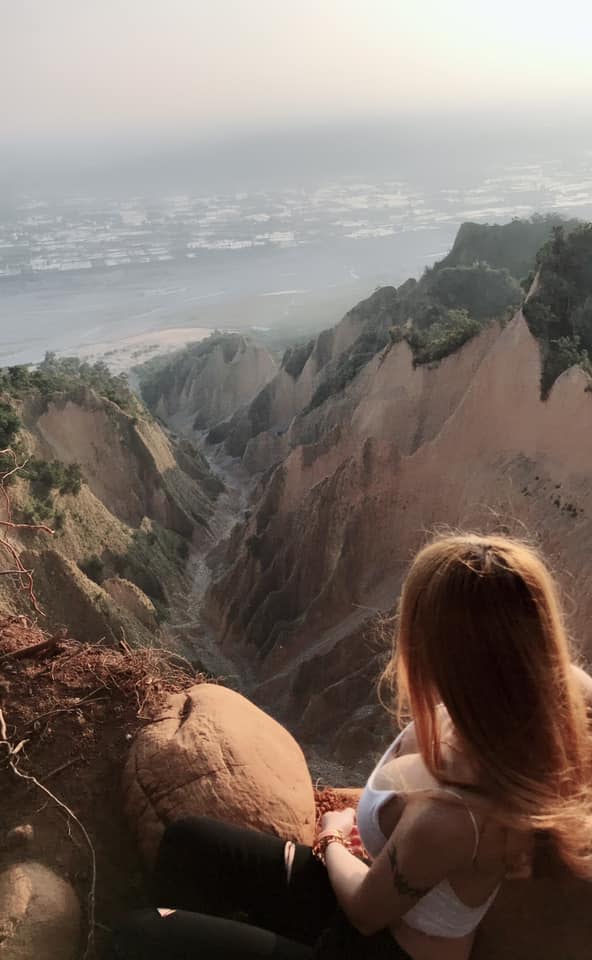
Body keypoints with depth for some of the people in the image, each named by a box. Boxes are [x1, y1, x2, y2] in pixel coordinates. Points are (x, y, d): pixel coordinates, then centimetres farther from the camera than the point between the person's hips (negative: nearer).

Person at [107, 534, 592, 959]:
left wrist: (333, 838, 1)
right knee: (187, 840, 16)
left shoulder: (449, 820, -42)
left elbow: (366, 910, -18)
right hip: (389, 880, 7)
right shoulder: (520, 708, -23)